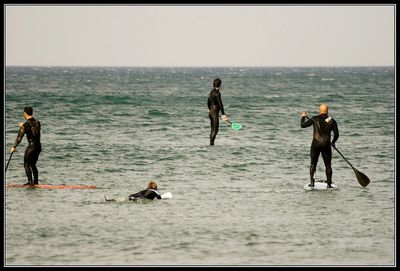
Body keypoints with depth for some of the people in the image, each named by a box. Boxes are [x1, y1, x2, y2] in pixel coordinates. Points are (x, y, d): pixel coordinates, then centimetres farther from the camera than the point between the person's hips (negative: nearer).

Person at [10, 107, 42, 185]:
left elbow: (20, 137, -10)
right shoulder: (37, 122, 8)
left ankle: (30, 181, -4)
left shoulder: (26, 124, -12)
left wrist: (14, 147, -1)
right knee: (33, 164, 19)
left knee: (26, 164, 5)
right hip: (38, 146, 7)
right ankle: (36, 181, 16)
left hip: (31, 146, -7)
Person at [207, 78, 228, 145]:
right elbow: (220, 104, -22)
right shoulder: (217, 93, -16)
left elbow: (208, 102, 21)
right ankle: (211, 144, -8)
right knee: (215, 130, -5)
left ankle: (211, 144, 15)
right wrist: (223, 114, -24)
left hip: (210, 112, 9)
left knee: (213, 130, 13)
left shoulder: (211, 92, 10)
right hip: (215, 113, -9)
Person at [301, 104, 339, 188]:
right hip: (326, 145, 0)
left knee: (313, 164, 12)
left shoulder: (315, 119, -3)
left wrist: (303, 117, 19)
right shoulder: (332, 121, -1)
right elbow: (336, 134, -3)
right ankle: (329, 183, 8)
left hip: (315, 144, 0)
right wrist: (333, 142, 16)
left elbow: (303, 125, 1)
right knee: (328, 165, 9)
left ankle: (312, 182, 4)